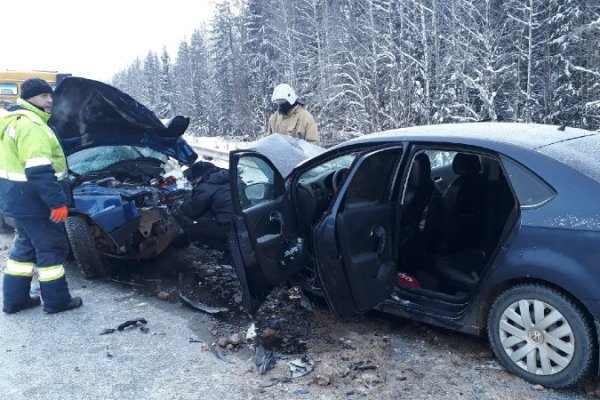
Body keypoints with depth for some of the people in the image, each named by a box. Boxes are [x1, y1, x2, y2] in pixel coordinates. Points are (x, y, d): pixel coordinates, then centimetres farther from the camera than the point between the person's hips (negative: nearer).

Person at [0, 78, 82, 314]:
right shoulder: (29, 125, -19)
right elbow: (39, 171, -27)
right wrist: (58, 201, -25)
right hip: (31, 198, -10)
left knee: (27, 244, 19)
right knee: (52, 247, 1)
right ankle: (56, 300, 12)